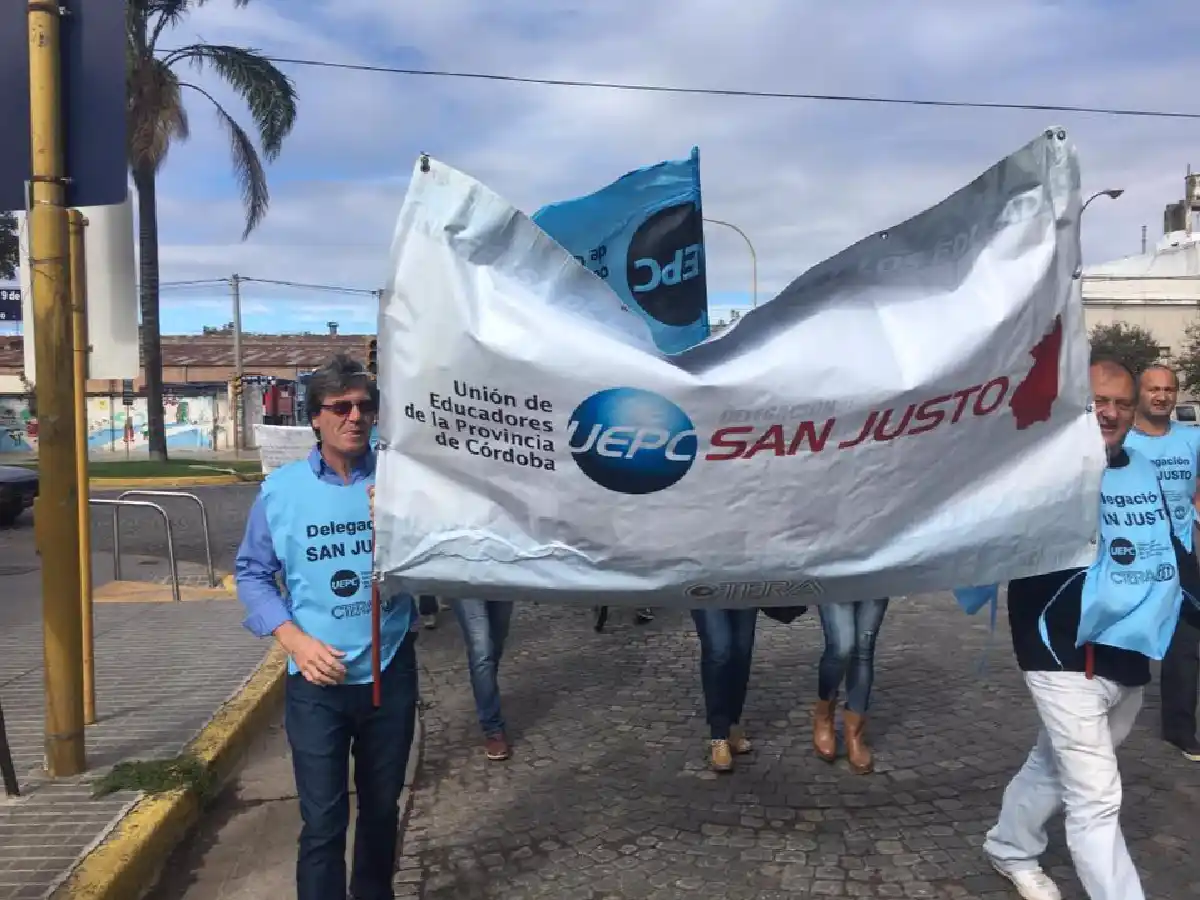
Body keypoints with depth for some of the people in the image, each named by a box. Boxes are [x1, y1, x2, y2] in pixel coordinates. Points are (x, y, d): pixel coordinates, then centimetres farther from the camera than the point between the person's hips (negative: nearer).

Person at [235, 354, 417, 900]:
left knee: (381, 807, 20)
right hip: (316, 680, -1)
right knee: (322, 821, 4)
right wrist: (295, 639, -12)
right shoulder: (281, 488, -4)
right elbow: (253, 574, 2)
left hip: (390, 671, 2)